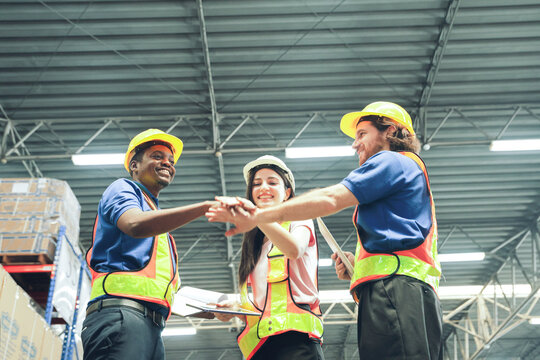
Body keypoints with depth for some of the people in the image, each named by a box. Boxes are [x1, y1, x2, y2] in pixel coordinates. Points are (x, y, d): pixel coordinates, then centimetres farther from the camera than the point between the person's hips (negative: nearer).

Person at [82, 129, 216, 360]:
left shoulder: (160, 225, 35)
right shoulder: (123, 188, 11)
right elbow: (135, 224, -15)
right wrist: (206, 207, -22)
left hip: (151, 325, 8)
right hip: (121, 314, -8)